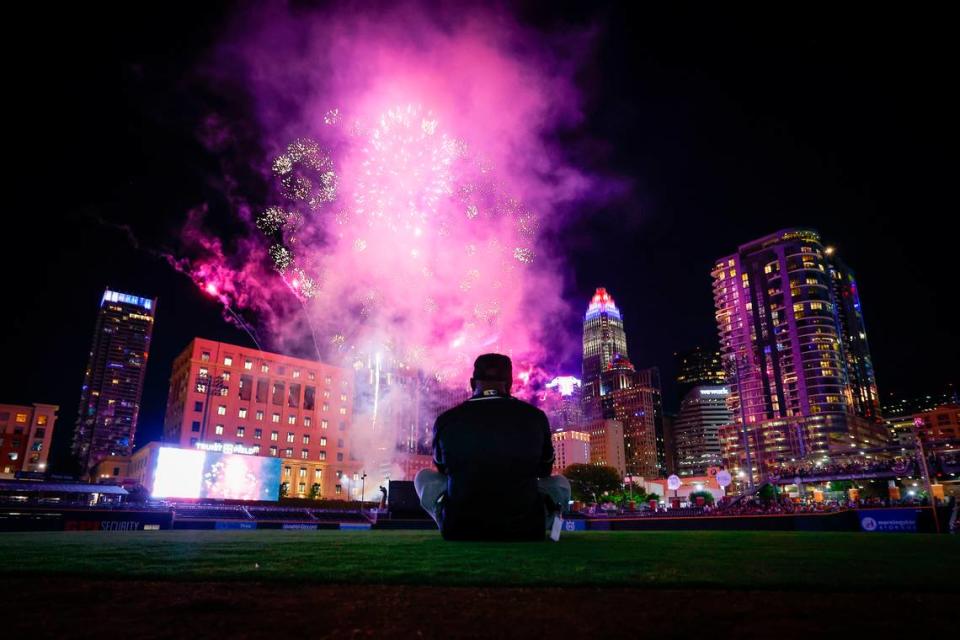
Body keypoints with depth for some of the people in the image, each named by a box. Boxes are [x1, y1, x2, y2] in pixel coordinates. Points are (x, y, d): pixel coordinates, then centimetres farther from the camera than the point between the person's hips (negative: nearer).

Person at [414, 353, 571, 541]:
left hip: (459, 533, 0)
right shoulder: (535, 417, -5)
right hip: (525, 534, 0)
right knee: (560, 483, 25)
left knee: (423, 476, 23)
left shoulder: (446, 420, -6)